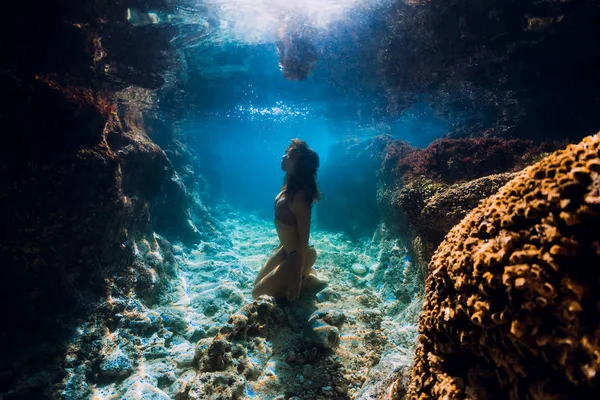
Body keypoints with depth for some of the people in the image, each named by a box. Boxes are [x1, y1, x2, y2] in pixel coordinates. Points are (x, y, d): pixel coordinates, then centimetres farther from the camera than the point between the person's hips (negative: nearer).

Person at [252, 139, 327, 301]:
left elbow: (304, 239, -26)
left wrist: (297, 279, -22)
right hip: (286, 250, 9)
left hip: (297, 255, -9)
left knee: (258, 293, 3)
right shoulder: (289, 185, -2)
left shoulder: (299, 194, -29)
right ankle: (306, 272, 23)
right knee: (257, 283, 24)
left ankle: (307, 280, 7)